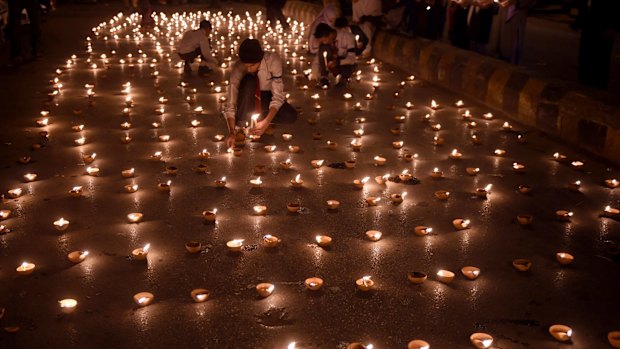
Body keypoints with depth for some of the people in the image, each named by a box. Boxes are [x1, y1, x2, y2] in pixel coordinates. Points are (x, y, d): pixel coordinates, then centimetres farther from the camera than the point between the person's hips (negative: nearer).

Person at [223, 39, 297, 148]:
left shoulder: (273, 61, -30)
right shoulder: (238, 68, -28)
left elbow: (278, 96, -29)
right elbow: (230, 104, -28)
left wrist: (266, 122, -41)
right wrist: (232, 131, -41)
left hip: (267, 97, 1)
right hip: (248, 98, -1)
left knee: (291, 116, -27)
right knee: (248, 80, -35)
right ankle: (241, 124, -24)